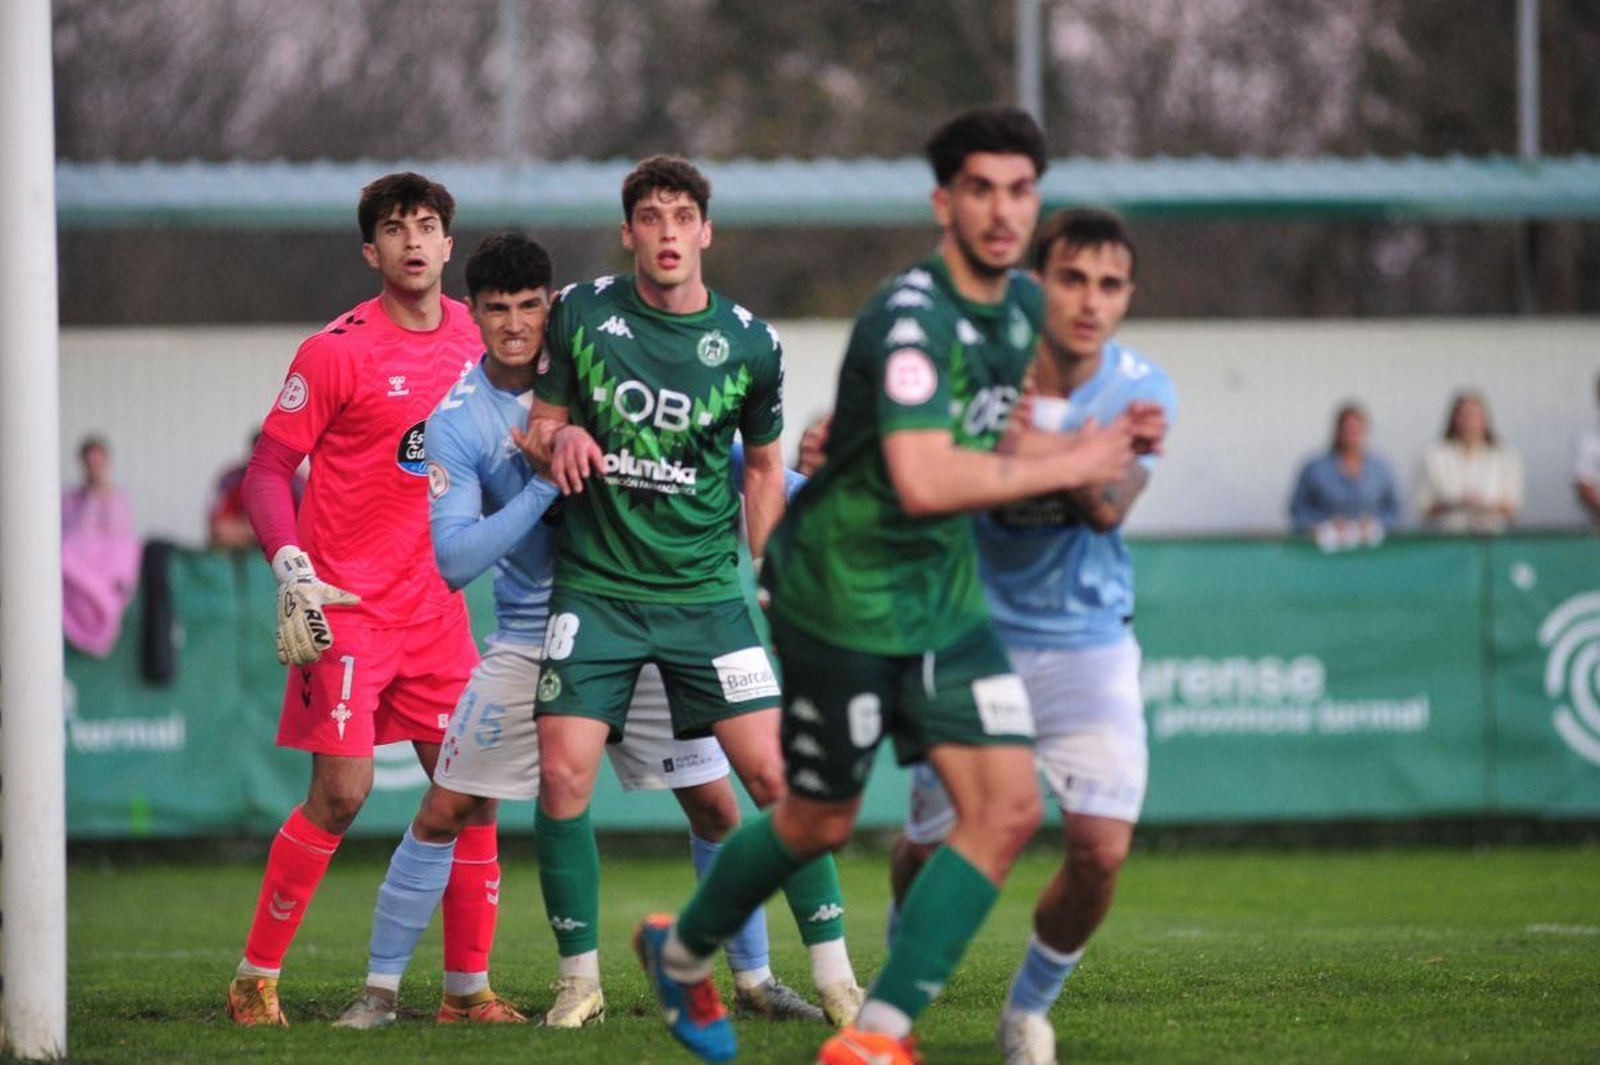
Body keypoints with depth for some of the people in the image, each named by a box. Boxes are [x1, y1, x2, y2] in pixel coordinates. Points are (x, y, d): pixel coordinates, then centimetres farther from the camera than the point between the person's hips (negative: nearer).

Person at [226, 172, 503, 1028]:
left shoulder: (467, 337, 8)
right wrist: (290, 570, -21)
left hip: (435, 603, 6)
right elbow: (267, 470, -8)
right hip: (345, 604, -6)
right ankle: (256, 978, 3)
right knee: (341, 791, -10)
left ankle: (467, 986, 10)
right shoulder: (337, 351, -10)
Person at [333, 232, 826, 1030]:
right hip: (530, 640, -1)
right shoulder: (457, 420, -9)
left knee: (715, 805, -1)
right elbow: (454, 558, -16)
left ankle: (754, 977, 16)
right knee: (443, 813, -4)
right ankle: (380, 988, 8)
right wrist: (547, 483, -24)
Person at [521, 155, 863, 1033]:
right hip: (596, 588, 0)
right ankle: (580, 977, 5)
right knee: (562, 774, -11)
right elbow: (539, 426, 9)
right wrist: (559, 440, -15)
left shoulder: (748, 343, -1)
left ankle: (833, 973, 2)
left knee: (772, 770, -8)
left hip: (704, 592, 0)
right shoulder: (581, 315, -1)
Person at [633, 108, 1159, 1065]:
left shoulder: (1023, 305, 5)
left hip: (944, 594, 8)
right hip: (844, 594, -8)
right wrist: (1067, 464, -24)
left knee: (1009, 809, -6)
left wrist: (1101, 444, 1)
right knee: (821, 824, 8)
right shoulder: (910, 319, -24)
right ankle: (683, 950, 37)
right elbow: (924, 480, -35)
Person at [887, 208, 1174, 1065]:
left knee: (1100, 849, -15)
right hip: (977, 639, 0)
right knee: (931, 846, 5)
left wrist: (1035, 429, -39)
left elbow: (1107, 508, -25)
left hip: (1089, 646, 0)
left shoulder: (1141, 390, -10)